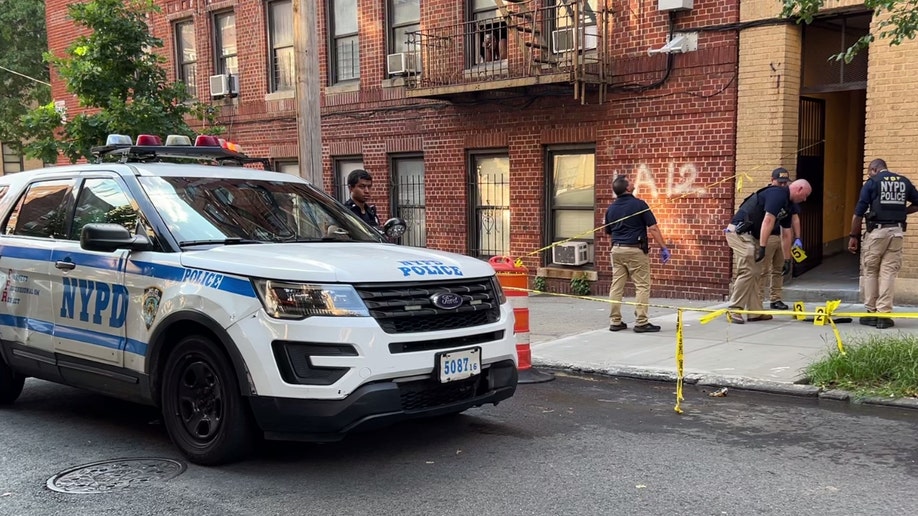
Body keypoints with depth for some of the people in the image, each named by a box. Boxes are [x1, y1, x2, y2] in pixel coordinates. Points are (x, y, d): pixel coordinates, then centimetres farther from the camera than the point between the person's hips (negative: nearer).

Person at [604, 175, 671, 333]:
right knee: (642, 286, 1)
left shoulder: (611, 208, 6)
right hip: (635, 250, -6)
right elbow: (653, 228, -13)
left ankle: (615, 321, 11)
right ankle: (641, 322, 0)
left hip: (616, 249, 6)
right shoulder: (639, 204, -10)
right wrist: (663, 247, -9)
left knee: (616, 286, 8)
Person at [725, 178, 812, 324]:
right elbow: (767, 221, -22)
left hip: (751, 235, 10)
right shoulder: (778, 194, -14)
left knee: (756, 273, 10)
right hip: (739, 232, -10)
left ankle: (755, 312, 13)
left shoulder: (787, 205, 18)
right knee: (747, 272, -13)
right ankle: (734, 310, -7)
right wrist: (763, 247, -22)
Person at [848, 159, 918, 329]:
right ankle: (884, 314, 1)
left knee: (870, 271, 10)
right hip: (897, 231, 3)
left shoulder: (872, 182, -1)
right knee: (889, 272, 5)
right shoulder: (904, 181, 11)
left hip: (877, 231, -3)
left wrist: (853, 236, 0)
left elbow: (859, 213, -5)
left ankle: (871, 312, 11)